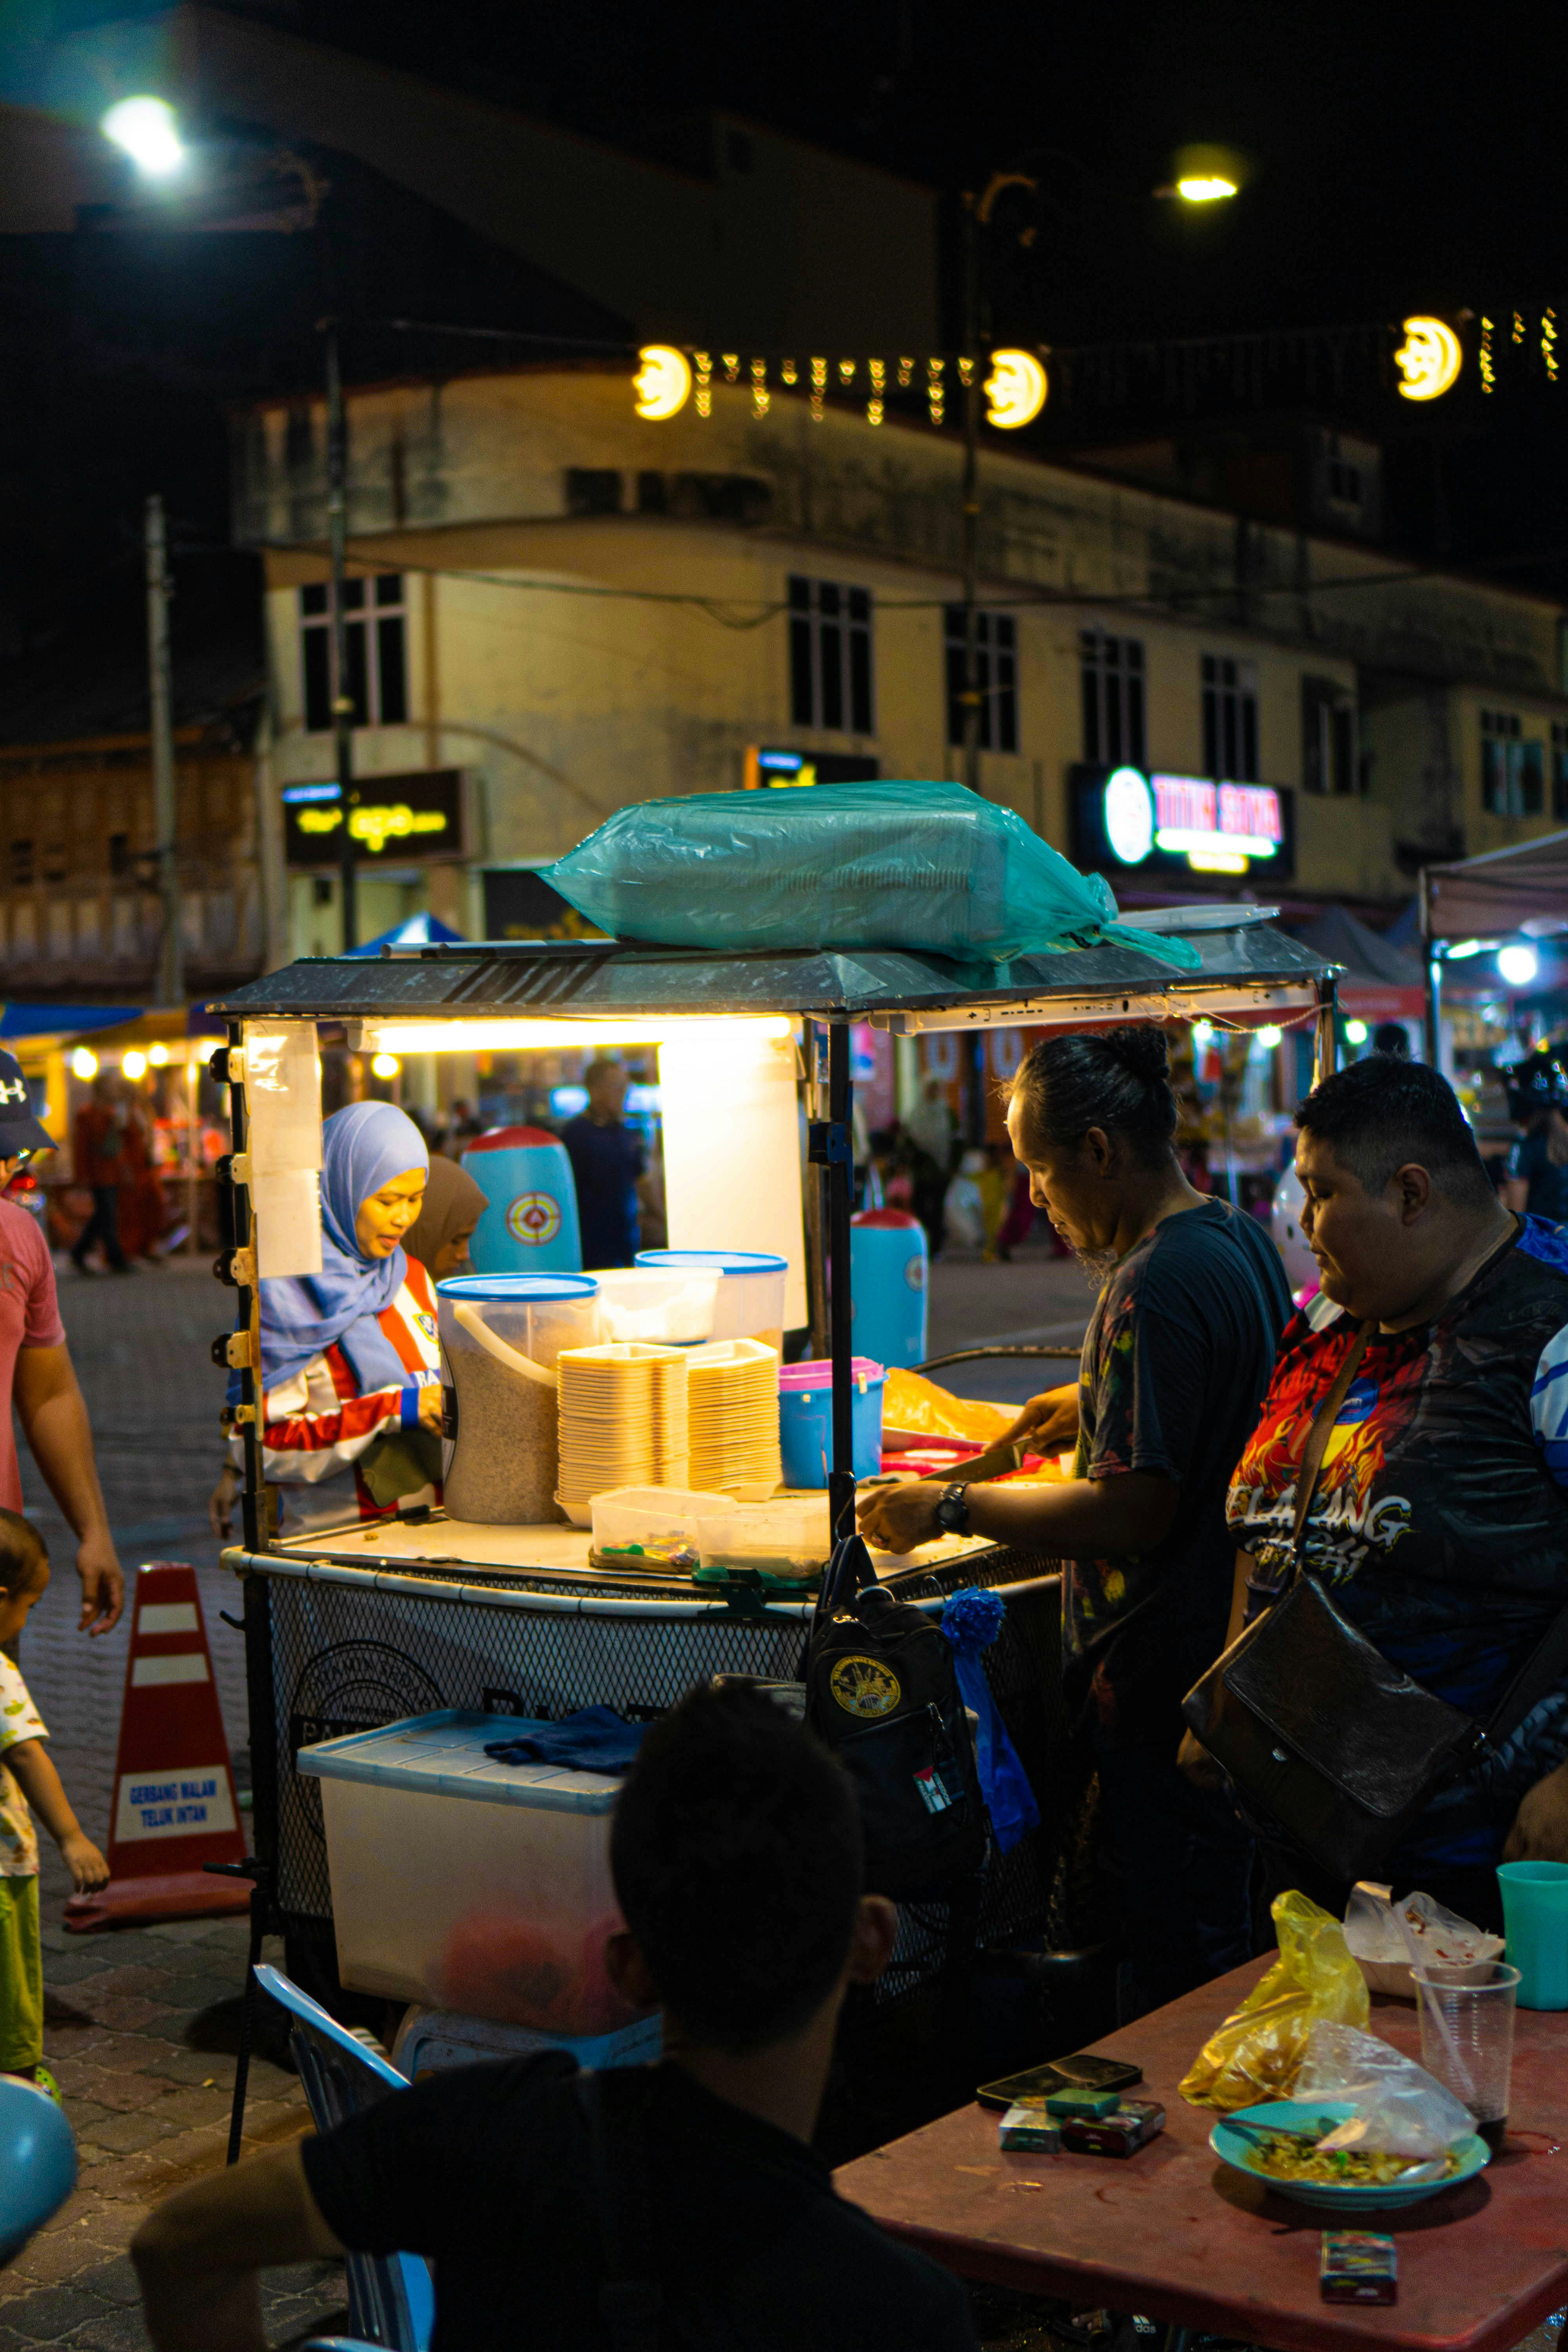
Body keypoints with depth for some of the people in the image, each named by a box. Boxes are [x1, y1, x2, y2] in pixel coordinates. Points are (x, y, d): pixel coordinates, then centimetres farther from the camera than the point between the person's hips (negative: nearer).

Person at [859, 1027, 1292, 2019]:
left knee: (1173, 1961, 0)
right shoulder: (1242, 1239, 8)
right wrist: (1096, 1403, 21)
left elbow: (1131, 1514, -24)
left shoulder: (1154, 1286, -23)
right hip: (1236, 1641, 10)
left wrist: (950, 1509, -15)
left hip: (1164, 1676, -10)